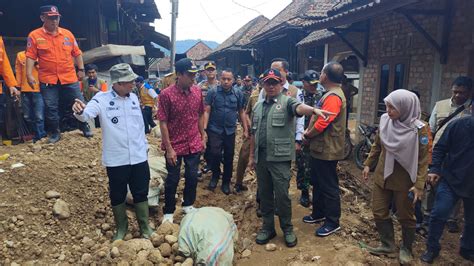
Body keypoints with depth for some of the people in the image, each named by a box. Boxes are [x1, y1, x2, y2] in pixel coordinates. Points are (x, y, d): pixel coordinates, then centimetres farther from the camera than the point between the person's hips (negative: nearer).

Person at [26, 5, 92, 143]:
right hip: (48, 80, -1)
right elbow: (31, 57, -4)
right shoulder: (34, 35, -2)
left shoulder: (67, 34, 5)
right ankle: (54, 133, 19)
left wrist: (81, 69, 7)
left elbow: (77, 53, 11)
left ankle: (84, 127, 25)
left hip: (70, 78, 2)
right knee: (50, 107, 4)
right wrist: (29, 74, -11)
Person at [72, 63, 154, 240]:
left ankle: (145, 227, 30)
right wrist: (80, 111, -52)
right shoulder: (102, 99, -10)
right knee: (117, 195, 13)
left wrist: (145, 146, 16)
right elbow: (88, 114, -29)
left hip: (139, 157, 4)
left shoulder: (134, 97, 5)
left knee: (141, 193, 13)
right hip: (116, 159, -3)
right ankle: (121, 228, 34)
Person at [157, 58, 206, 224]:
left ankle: (188, 205, 38)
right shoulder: (166, 94, -16)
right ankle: (168, 212, 28)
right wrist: (169, 148, -15)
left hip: (194, 144, 4)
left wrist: (203, 137, 9)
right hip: (175, 146, -4)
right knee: (172, 180, 10)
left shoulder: (197, 91, -2)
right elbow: (163, 123, -14)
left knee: (192, 177, 16)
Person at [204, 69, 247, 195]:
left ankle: (226, 182, 25)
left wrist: (245, 129, 7)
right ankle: (215, 176, 18)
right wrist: (204, 128, -13)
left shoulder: (238, 93, 2)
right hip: (215, 130, -2)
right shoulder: (212, 92, -4)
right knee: (215, 154, -11)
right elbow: (207, 111, -5)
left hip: (230, 130, 2)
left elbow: (241, 112, 8)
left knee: (229, 157, 8)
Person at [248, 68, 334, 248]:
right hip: (261, 157, 5)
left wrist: (313, 110, -49)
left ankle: (287, 229, 21)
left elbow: (299, 107, -26)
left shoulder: (287, 102, -3)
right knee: (264, 194, 13)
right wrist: (252, 155, 16)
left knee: (282, 195, 1)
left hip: (280, 157, -5)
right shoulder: (258, 106, 14)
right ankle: (267, 227, 28)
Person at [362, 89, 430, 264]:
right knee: (379, 213, 11)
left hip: (404, 181, -4)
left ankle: (406, 249, 35)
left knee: (405, 216, 13)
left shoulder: (419, 129, -17)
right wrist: (368, 164, 10)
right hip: (382, 177, 5)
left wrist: (419, 184, -17)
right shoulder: (385, 120, -3)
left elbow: (424, 159, -14)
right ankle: (388, 244, 32)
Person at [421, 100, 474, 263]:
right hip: (451, 179, -2)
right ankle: (432, 248, 13)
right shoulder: (458, 125, -8)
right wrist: (434, 169, -12)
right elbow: (440, 148, -3)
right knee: (439, 214, -6)